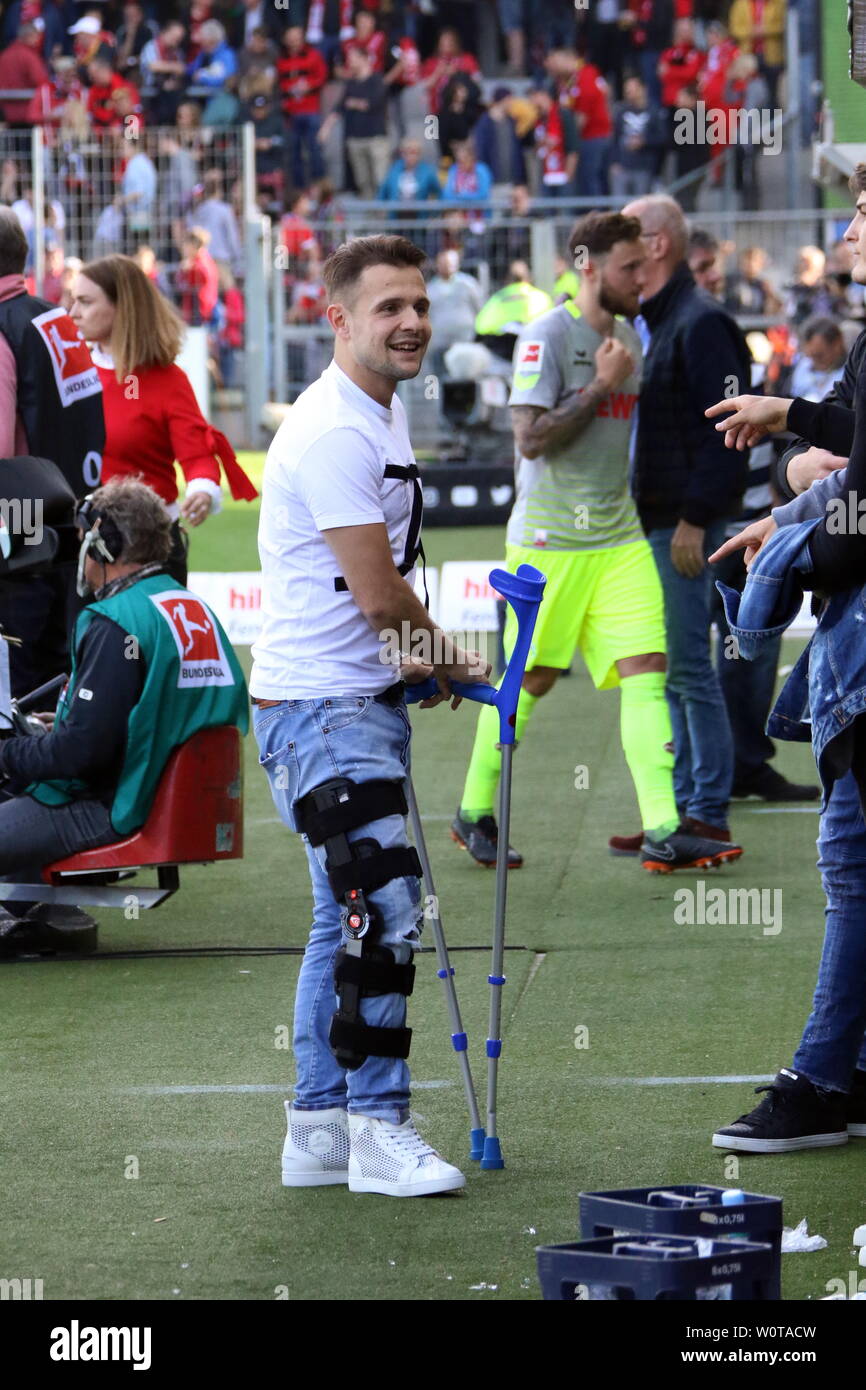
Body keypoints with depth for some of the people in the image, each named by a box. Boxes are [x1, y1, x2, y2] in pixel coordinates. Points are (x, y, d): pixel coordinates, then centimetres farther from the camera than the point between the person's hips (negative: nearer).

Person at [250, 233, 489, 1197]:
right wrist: (446, 657, -1)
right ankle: (377, 1129, -12)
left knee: (349, 918, 13)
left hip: (363, 698, 11)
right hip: (318, 708, -11)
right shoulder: (334, 431, -18)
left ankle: (318, 1129, 19)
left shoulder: (381, 417, 15)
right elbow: (379, 594, -19)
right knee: (382, 908, -16)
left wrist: (426, 667, 11)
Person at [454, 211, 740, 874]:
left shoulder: (627, 334, 12)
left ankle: (663, 832, -10)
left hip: (619, 537, 7)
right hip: (550, 537, -7)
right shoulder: (548, 335, -11)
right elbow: (531, 438, -18)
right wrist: (602, 385, -17)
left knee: (646, 668, -5)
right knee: (531, 679, 2)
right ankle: (475, 814, 19)